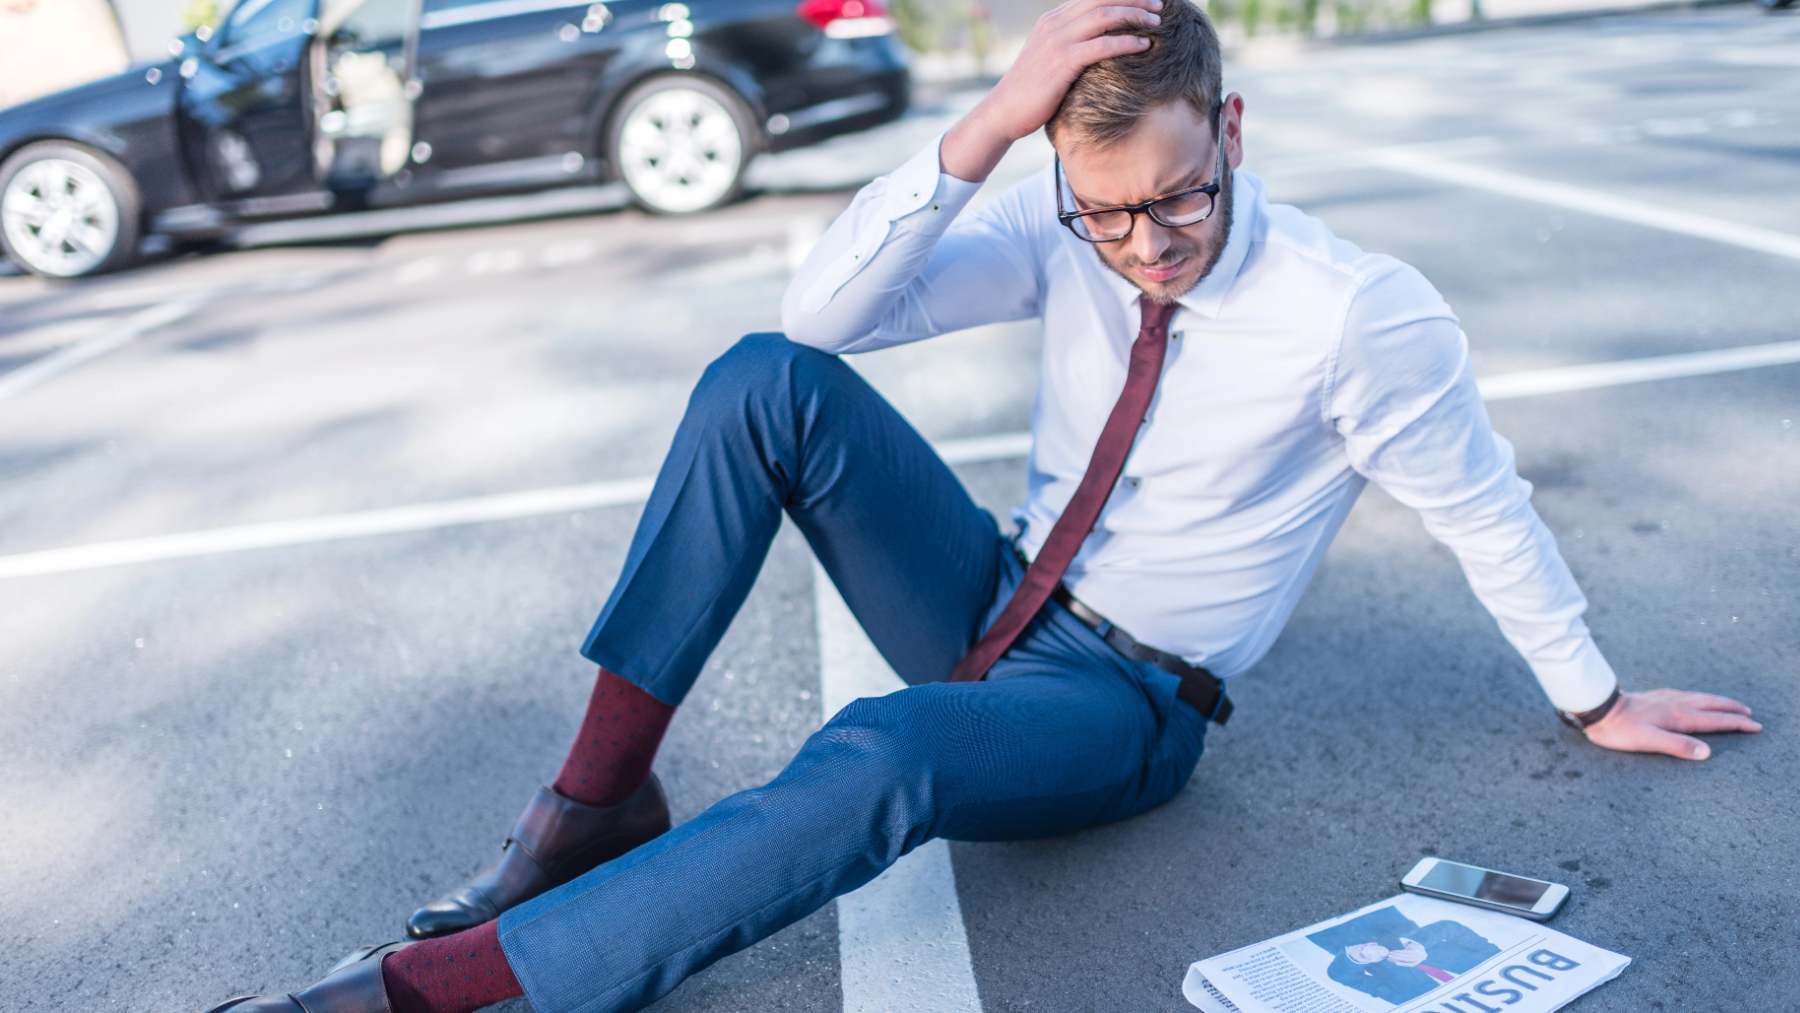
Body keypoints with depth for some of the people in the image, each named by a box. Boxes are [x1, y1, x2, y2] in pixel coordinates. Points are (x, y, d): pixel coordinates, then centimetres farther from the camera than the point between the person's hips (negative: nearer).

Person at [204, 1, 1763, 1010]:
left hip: (1128, 712, -4)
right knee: (767, 382, -18)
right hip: (998, 614, 5)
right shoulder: (1062, 238, -6)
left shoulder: (1358, 313, -17)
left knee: (883, 758, -39)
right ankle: (601, 801, -16)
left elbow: (1488, 508, -4)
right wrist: (983, 130, -27)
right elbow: (823, 316, -15)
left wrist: (1595, 698, 9)